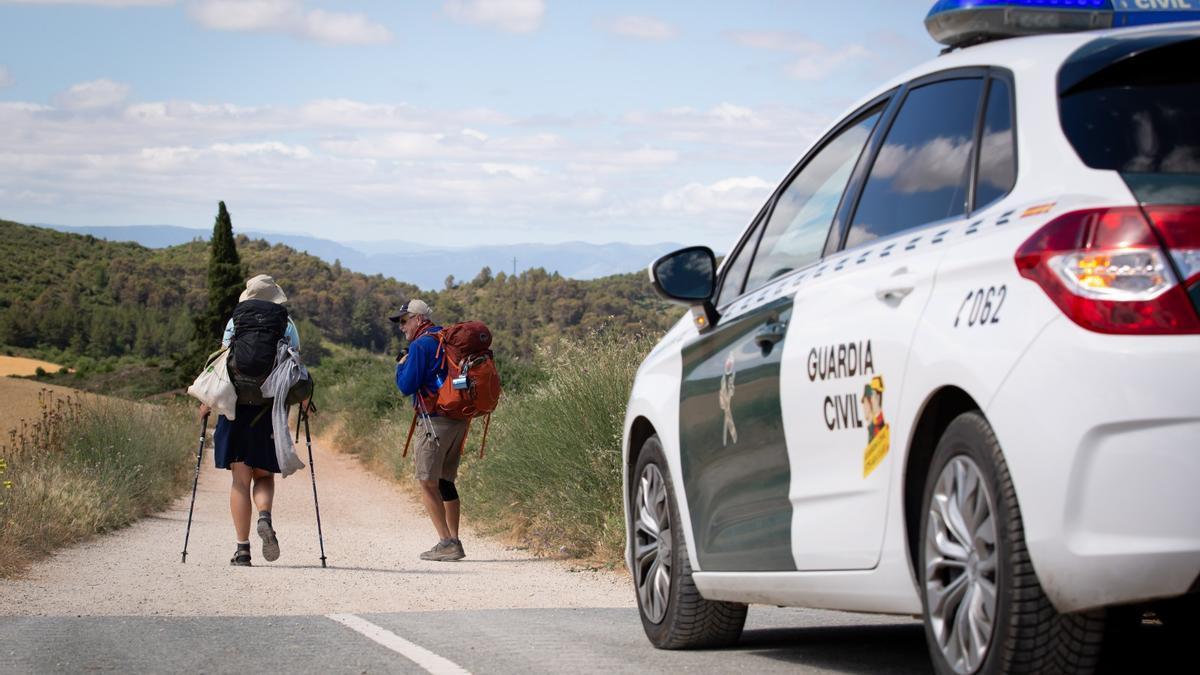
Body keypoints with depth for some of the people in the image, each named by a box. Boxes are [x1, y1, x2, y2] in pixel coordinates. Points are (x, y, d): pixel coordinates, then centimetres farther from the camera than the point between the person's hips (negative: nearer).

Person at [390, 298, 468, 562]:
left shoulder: (420, 346, -9)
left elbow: (406, 386, -12)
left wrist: (402, 365, 6)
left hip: (435, 421, -8)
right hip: (459, 419, 8)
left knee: (428, 483, -4)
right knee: (446, 481, 14)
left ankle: (446, 543, -11)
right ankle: (454, 542, 12)